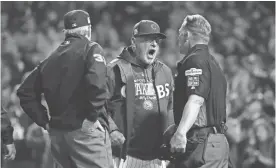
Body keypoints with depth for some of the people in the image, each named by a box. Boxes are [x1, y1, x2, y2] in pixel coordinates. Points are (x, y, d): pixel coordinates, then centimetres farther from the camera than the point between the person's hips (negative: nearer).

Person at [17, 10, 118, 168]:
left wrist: (44, 120, 15)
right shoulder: (91, 49, -3)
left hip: (57, 134, 7)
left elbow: (25, 91, 15)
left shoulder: (51, 58, 15)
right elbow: (96, 84, -22)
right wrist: (92, 114, -12)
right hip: (84, 130, -7)